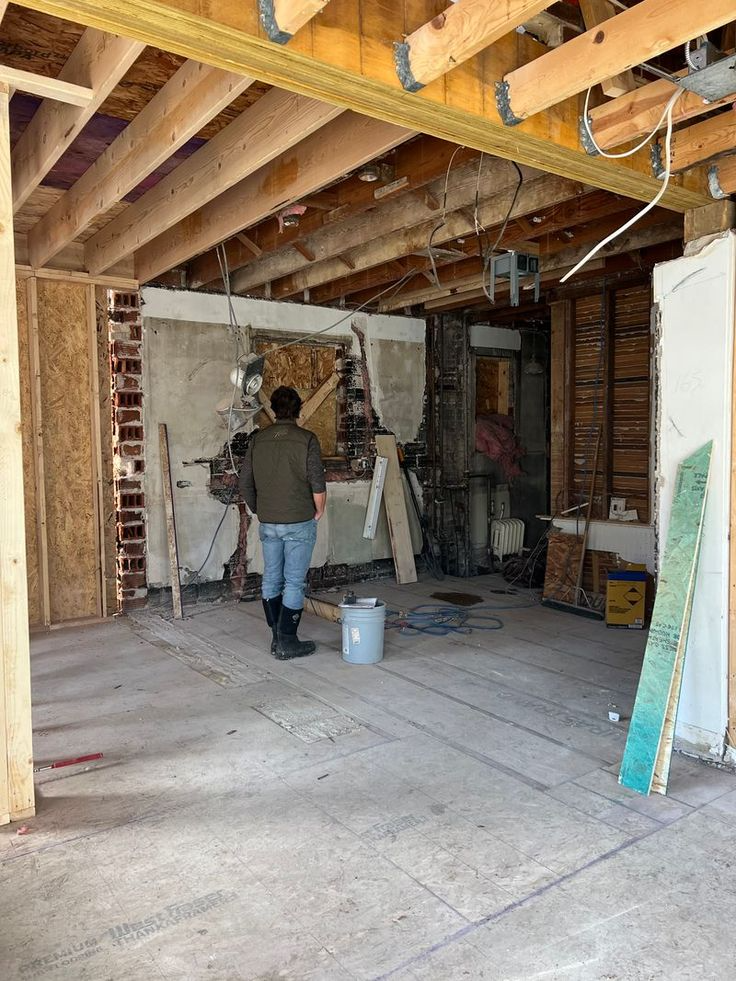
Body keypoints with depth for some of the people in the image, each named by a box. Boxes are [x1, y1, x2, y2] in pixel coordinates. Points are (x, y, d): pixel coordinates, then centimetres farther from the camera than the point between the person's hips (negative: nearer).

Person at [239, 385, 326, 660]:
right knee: (294, 582, 2)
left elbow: (245, 484, 5)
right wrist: (319, 512, 4)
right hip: (299, 523, -4)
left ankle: (277, 638, 22)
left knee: (271, 579, 14)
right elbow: (318, 483, -13)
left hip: (268, 523, 4)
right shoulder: (307, 439, -10)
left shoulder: (258, 440, 3)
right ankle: (287, 643, 6)